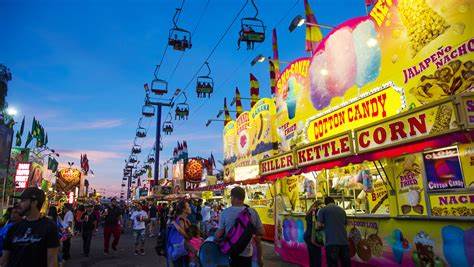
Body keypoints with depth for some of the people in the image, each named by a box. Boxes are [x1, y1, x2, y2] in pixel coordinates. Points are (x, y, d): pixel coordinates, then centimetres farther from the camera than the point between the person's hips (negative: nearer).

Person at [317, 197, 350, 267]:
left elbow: (319, 225, -2)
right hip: (344, 241, 5)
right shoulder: (342, 210, 20)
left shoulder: (323, 210, 4)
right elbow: (345, 224, 22)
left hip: (331, 241, -5)